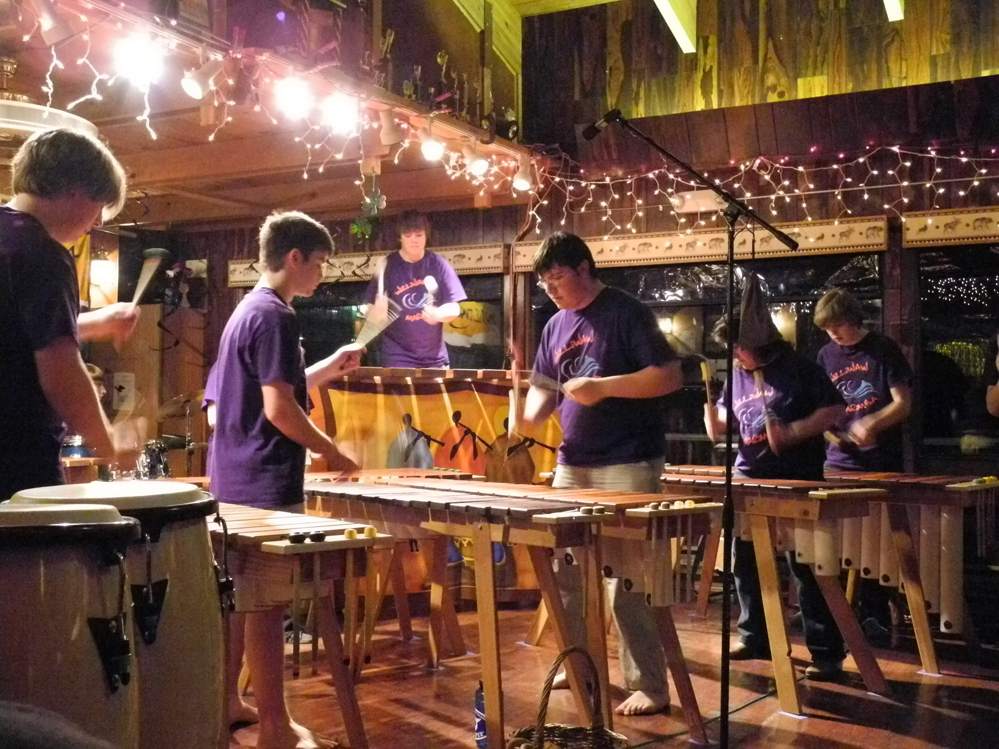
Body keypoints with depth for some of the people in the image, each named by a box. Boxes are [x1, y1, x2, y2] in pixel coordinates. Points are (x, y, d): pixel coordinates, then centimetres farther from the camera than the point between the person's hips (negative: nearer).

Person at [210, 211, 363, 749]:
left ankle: (227, 700, 27)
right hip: (265, 483, -10)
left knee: (239, 595, 17)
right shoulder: (275, 316, -15)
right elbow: (279, 409, -21)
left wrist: (330, 368, 15)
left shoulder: (245, 311, 15)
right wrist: (331, 451, -10)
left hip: (236, 478, 10)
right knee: (265, 603, -5)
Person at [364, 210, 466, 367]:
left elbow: (454, 308, -1)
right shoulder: (388, 266, -2)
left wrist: (438, 314, -21)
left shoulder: (438, 264, 0)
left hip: (434, 357, 2)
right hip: (397, 358, -1)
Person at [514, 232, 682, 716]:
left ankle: (649, 686, 1)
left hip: (627, 466, -7)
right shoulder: (556, 326, 13)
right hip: (573, 464, 7)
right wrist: (526, 419, -4)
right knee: (562, 569, 12)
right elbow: (545, 388, 18)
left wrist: (604, 387, -22)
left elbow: (670, 375, -13)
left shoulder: (626, 313, -7)